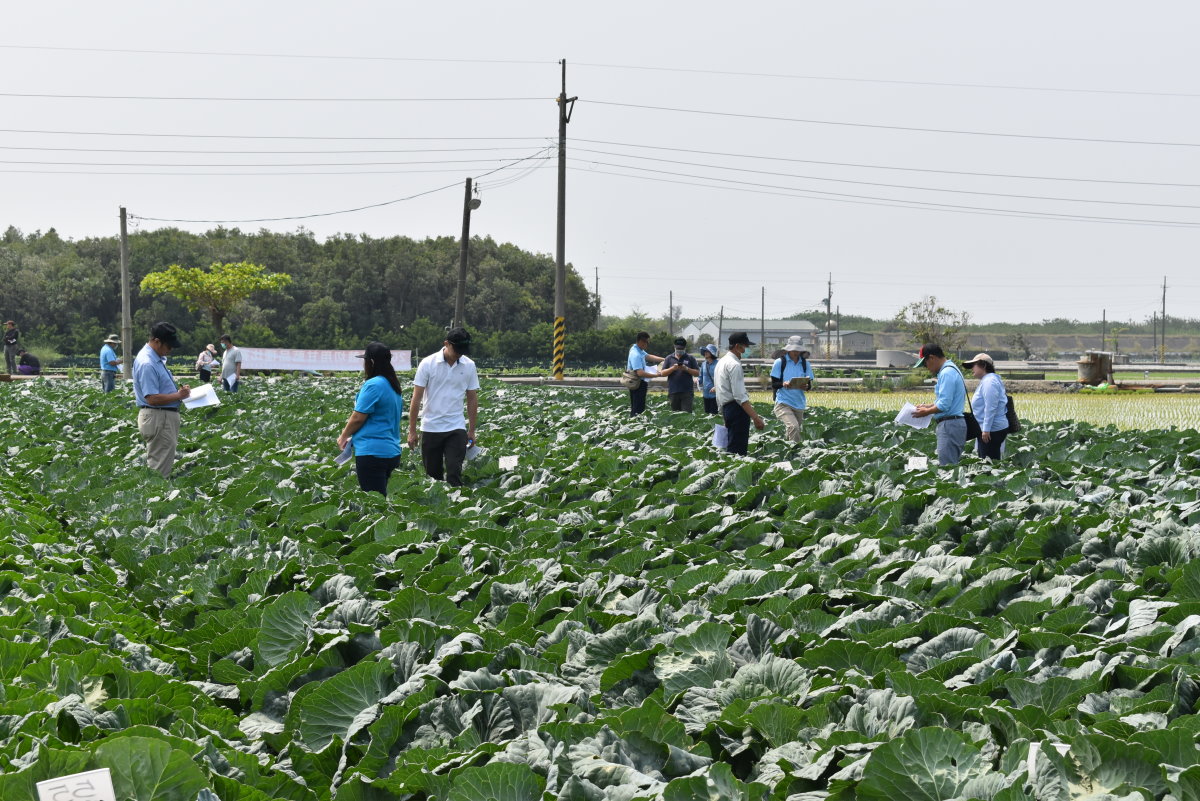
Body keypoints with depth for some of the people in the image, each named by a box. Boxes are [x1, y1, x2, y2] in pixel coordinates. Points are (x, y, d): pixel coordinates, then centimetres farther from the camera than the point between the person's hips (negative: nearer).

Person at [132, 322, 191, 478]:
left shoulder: (158, 358, 12)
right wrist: (178, 395, -17)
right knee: (159, 470, -7)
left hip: (166, 417, 11)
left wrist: (179, 390, 10)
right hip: (157, 419, -11)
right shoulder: (147, 364, -21)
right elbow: (152, 399, -26)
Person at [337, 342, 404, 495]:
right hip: (392, 451, 9)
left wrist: (343, 437, 4)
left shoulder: (373, 385, -15)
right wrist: (353, 437, 16)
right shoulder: (394, 386, 13)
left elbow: (358, 418, -13)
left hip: (372, 453, -9)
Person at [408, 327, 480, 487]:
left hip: (456, 428, 1)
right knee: (432, 474, 7)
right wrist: (412, 430, -5)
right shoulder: (428, 363, -6)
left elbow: (472, 399, 9)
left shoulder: (469, 366, 1)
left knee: (454, 473, -8)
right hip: (430, 428, -1)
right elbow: (416, 398, -4)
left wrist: (472, 430, 9)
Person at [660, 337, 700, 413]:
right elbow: (663, 373, 6)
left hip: (687, 392, -2)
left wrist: (686, 369, -12)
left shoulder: (690, 358, 9)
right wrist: (673, 368, -11)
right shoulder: (669, 358, 12)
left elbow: (697, 373, 4)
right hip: (673, 391, 2)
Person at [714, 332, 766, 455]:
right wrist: (755, 418, -25)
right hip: (736, 408, -10)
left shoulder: (721, 362, 17)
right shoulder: (734, 365, -15)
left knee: (731, 448, 15)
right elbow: (740, 396, -22)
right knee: (738, 449, -11)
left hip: (725, 407, 10)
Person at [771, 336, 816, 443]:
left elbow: (810, 384, 7)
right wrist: (783, 384, -25)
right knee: (793, 427, -25)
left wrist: (805, 386, -17)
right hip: (783, 403, -4)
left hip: (799, 403, 4)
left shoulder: (805, 364, 8)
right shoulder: (780, 362, -2)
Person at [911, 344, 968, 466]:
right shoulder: (951, 370, 18)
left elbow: (944, 405, -20)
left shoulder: (947, 373, -15)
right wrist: (929, 406, 16)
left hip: (949, 425, -11)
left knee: (947, 467, -10)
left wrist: (926, 412, -5)